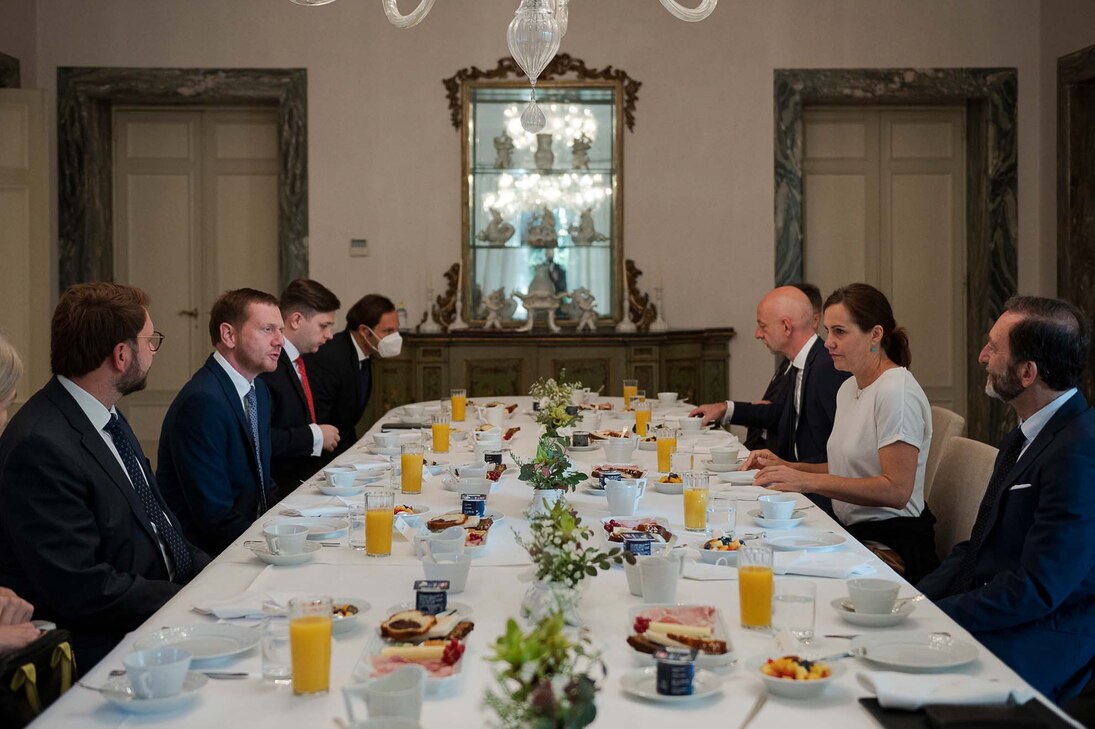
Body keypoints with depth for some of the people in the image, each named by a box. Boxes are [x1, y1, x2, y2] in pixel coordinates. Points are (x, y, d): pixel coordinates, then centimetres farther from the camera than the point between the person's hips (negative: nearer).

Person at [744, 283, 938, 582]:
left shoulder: (897, 392, -15)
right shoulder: (848, 388, 14)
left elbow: (896, 490, -22)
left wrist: (808, 481, -23)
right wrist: (786, 467, 7)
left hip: (892, 546, -8)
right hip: (852, 532, 8)